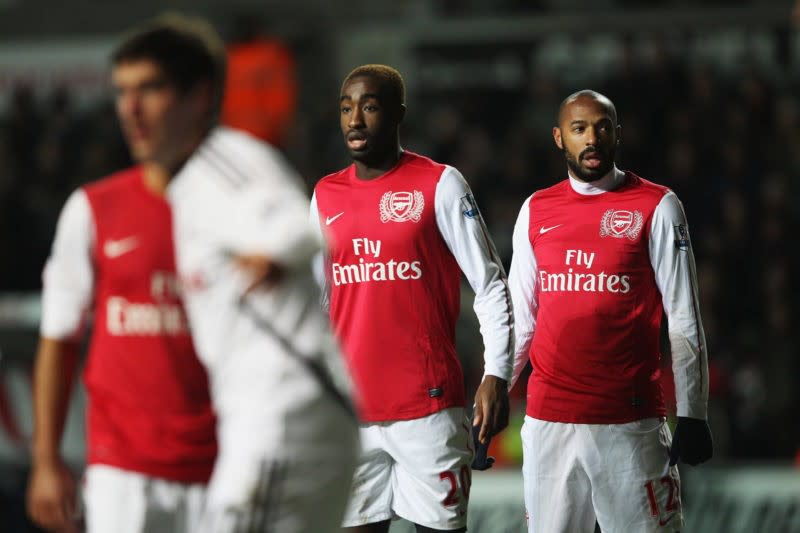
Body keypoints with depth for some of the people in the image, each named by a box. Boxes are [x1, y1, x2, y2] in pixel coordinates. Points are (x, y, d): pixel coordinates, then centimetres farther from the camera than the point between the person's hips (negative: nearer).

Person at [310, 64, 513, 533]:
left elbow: (490, 285, -3)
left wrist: (497, 376, -11)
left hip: (428, 404, -4)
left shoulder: (439, 185, -2)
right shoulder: (326, 196, 11)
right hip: (349, 408, 4)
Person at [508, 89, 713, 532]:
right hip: (547, 419, 3)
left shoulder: (656, 207, 0)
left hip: (630, 423, -3)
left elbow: (684, 321, -1)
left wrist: (692, 414, -6)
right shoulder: (535, 210, 11)